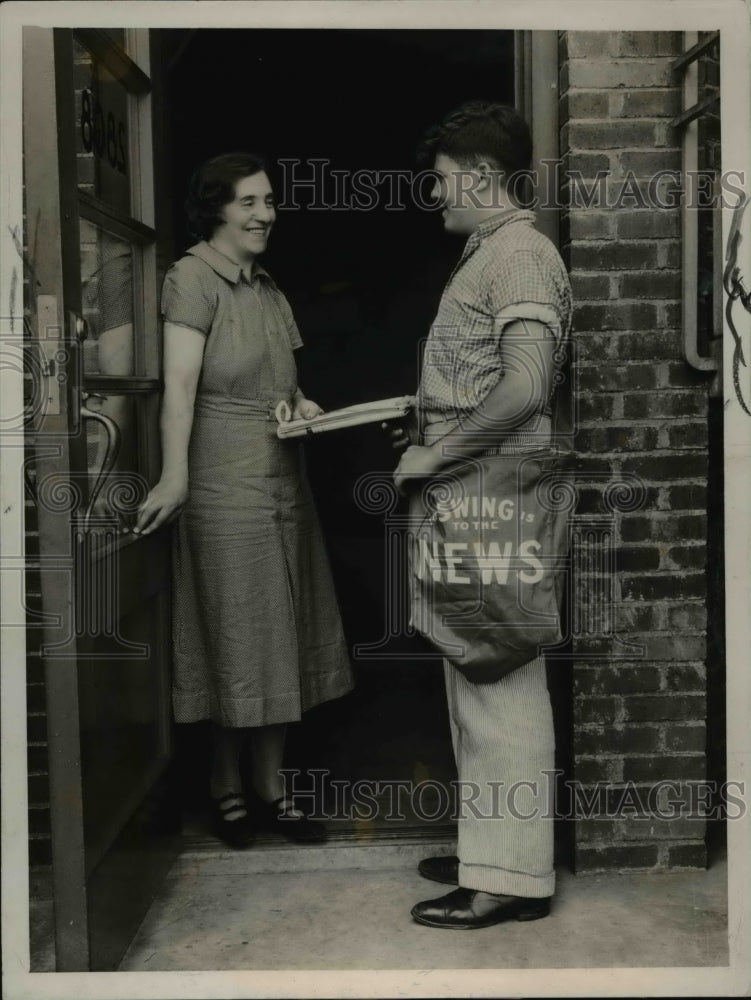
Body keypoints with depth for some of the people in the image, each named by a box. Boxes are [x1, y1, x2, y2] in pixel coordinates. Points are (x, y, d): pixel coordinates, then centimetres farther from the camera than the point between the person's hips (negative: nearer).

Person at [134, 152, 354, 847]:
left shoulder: (266, 285, 16)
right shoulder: (194, 277, -8)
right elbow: (181, 383, -20)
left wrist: (303, 406, 2)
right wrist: (174, 478, -30)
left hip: (282, 476, 8)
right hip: (226, 480, -8)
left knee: (278, 631, 10)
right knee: (237, 631, 1)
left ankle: (270, 788, 22)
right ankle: (229, 784, 19)